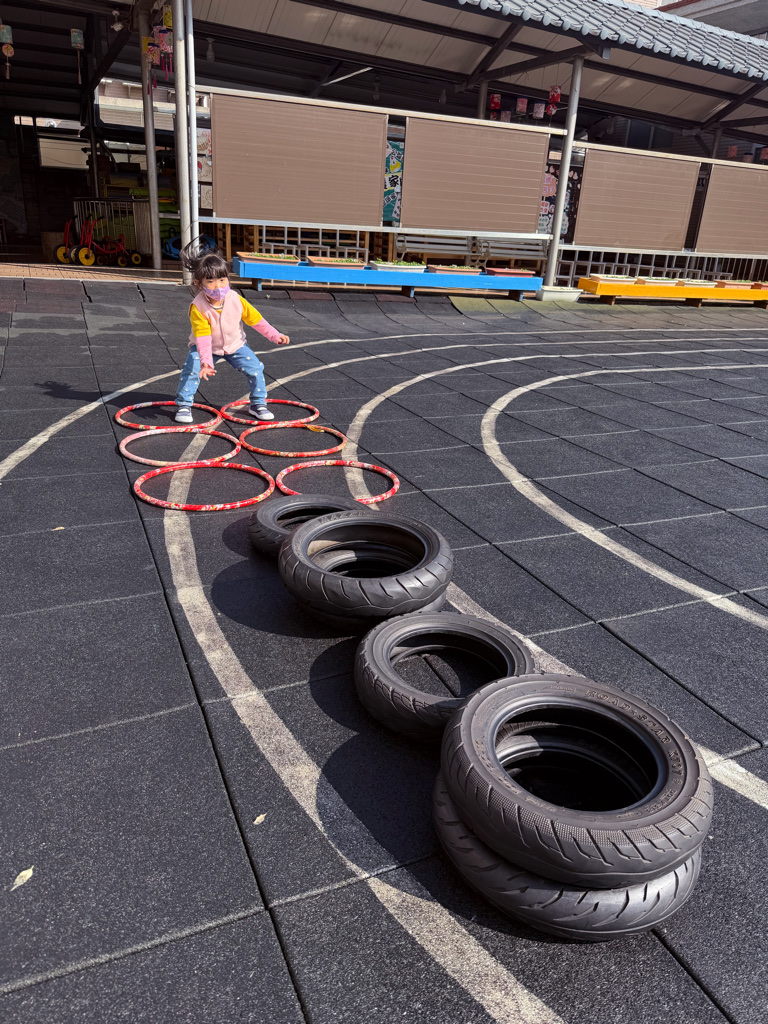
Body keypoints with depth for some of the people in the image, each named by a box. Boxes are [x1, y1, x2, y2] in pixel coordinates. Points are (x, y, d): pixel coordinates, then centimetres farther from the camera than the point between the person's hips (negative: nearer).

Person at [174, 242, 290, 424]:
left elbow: (255, 319, -7)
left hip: (235, 345, 3)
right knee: (191, 370, -22)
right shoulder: (197, 307, -29)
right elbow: (202, 337, -33)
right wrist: (205, 361, -45)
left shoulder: (236, 300, -20)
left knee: (255, 368, -9)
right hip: (206, 347, -2)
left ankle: (258, 404, 11)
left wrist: (275, 336, -8)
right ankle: (183, 405, -2)